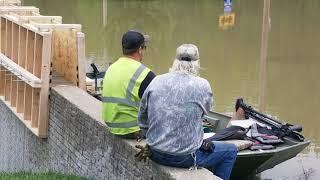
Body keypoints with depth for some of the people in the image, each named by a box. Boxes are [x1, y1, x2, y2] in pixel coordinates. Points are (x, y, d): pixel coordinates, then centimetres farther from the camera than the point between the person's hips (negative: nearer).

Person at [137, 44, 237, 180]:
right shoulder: (202, 86, -13)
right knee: (230, 151, 19)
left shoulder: (156, 82, -2)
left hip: (155, 154, 5)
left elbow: (142, 121, 5)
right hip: (185, 158, -5)